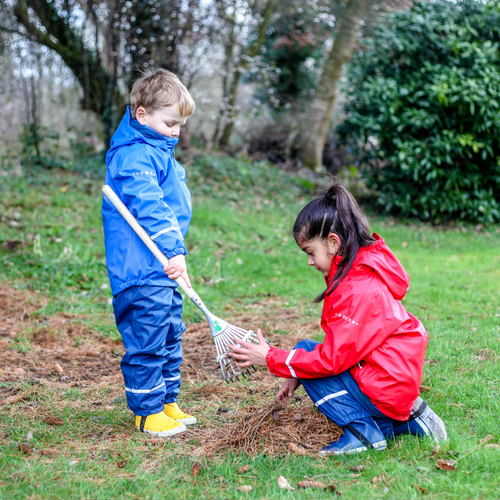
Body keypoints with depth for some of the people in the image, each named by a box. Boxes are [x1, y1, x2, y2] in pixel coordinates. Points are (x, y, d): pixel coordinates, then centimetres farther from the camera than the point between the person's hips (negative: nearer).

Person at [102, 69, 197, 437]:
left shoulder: (158, 152, 18)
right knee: (146, 342, -1)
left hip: (164, 269, 11)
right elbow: (149, 207, -29)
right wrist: (175, 249, -35)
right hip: (141, 272, -11)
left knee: (170, 338, 18)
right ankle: (148, 412, 12)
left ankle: (167, 403, 31)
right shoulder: (134, 156, -15)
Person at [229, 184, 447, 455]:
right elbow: (339, 345, 13)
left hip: (387, 389, -10)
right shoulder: (361, 273, 8)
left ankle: (364, 432, -6)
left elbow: (331, 358, -23)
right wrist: (297, 376, 8)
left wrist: (270, 358, -16)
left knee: (305, 350, -7)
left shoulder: (358, 290, -23)